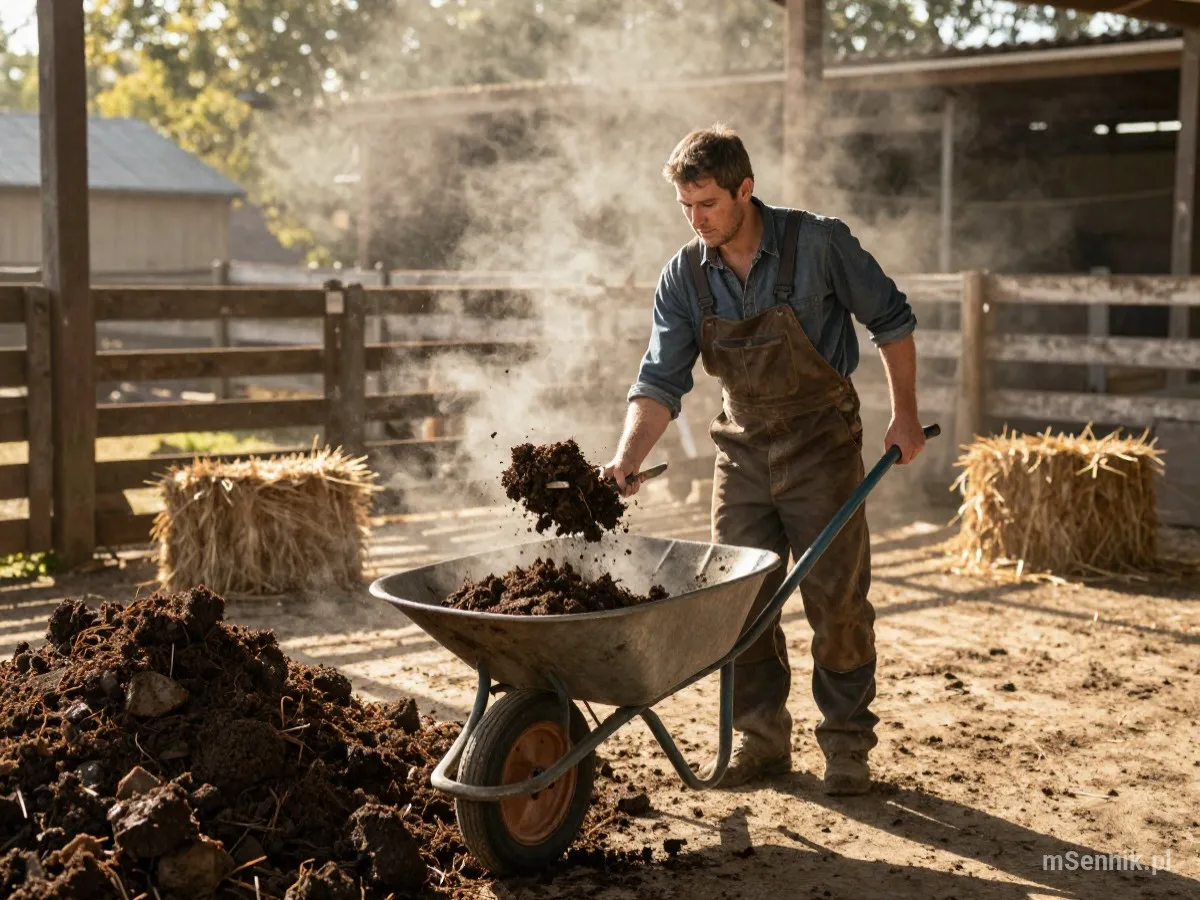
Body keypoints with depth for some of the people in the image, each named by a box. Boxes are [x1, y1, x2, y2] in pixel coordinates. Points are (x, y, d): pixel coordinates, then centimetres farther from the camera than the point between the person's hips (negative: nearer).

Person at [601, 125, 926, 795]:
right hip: (743, 448, 4)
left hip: (821, 441, -4)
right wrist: (627, 461, -25)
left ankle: (848, 744, 14)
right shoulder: (685, 277, -6)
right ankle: (763, 739, 18)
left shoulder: (818, 243, -16)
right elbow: (661, 382, -9)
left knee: (837, 602, 0)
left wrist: (905, 415, -5)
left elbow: (891, 318, -4)